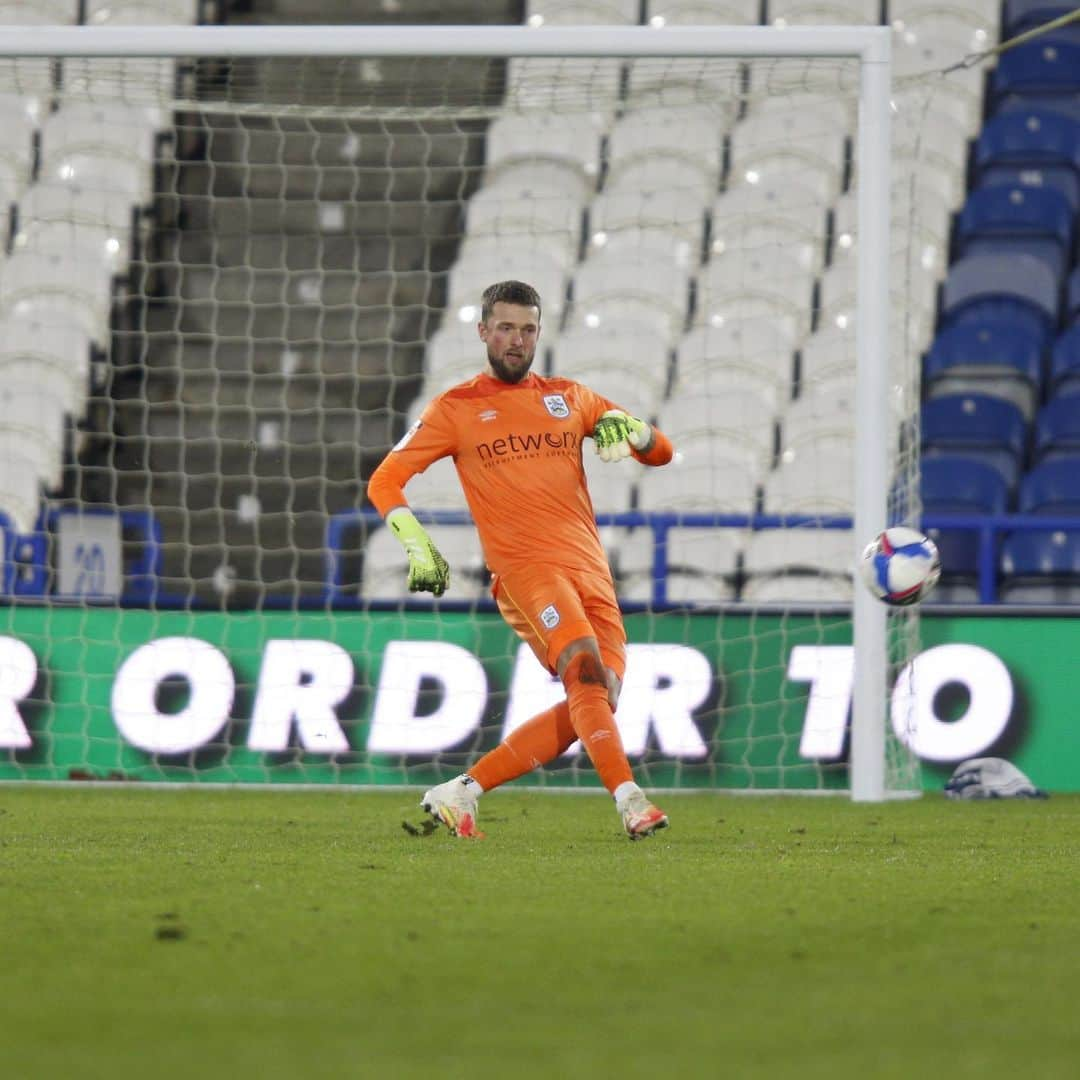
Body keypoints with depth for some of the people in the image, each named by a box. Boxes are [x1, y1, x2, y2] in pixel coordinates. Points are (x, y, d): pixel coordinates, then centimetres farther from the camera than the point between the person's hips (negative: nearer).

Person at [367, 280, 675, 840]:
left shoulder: (569, 397, 19)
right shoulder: (455, 409, 9)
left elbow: (661, 451, 20)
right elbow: (384, 481, 8)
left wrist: (626, 427, -4)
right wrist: (419, 547, -7)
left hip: (592, 572, 5)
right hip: (525, 567, -5)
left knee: (592, 706, -2)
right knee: (586, 670, -27)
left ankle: (459, 792, 5)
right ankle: (629, 799, -36)